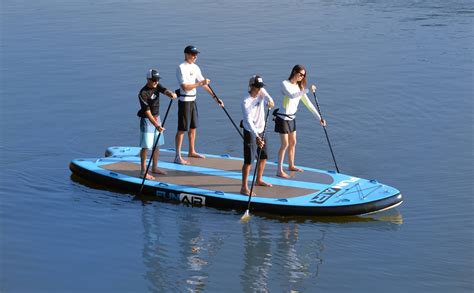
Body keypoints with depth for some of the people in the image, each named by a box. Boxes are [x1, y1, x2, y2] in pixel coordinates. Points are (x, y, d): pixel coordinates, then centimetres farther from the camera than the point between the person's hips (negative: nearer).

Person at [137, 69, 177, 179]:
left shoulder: (157, 86, 1)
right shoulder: (143, 93, -21)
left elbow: (165, 91, -17)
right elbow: (147, 112, -24)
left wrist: (171, 94, -42)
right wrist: (156, 125, -31)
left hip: (157, 118, 8)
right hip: (147, 120, -8)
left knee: (157, 144, 14)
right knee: (146, 146, -8)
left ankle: (154, 168, 27)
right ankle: (143, 171, -7)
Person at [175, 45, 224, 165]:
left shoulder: (195, 67, 10)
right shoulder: (181, 68, -15)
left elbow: (204, 84, 12)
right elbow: (185, 87, -23)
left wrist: (215, 97, 9)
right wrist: (200, 83, -22)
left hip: (193, 100, 8)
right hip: (185, 101, -8)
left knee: (193, 127, 17)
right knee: (182, 129, -7)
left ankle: (192, 151, 31)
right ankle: (178, 157, -5)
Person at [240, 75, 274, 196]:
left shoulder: (261, 92, -3)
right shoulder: (246, 102, -24)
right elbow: (249, 121, -32)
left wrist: (270, 101, -48)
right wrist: (256, 137, -42)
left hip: (261, 131, 8)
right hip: (250, 132, -8)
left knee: (263, 157, 20)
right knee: (249, 160, -10)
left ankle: (258, 180, 40)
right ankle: (244, 187, -8)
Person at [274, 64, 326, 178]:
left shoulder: (299, 87, 5)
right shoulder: (285, 84, -16)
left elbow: (308, 103, 7)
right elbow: (291, 95, -36)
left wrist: (319, 117, 3)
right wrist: (306, 90, -45)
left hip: (292, 118, 7)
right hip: (282, 118, -7)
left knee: (293, 143, 16)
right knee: (285, 144, -7)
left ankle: (291, 165, 33)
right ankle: (279, 171, -1)